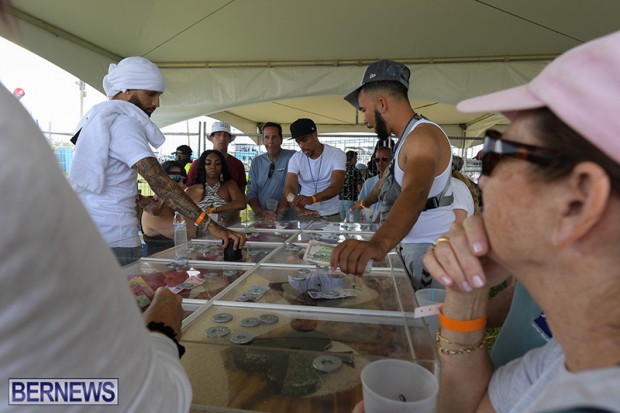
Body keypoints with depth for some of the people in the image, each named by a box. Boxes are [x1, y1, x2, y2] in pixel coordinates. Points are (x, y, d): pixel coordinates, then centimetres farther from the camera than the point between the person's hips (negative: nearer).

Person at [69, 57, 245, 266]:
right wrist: (210, 225, -33)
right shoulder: (123, 123, -16)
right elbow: (159, 181, -28)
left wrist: (134, 199, 11)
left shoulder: (96, 118, 14)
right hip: (114, 240, -10)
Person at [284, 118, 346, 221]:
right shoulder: (295, 159, -4)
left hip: (331, 215, -1)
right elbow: (289, 188, -15)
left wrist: (311, 199, -39)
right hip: (305, 214, 2)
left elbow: (336, 187, -22)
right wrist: (299, 209, -35)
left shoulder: (337, 154, -10)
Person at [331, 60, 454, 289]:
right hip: (413, 247, 9)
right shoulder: (408, 137, 11)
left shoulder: (424, 135, -22)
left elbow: (416, 193, -42)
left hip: (430, 252, -9)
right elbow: (391, 177, 28)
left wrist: (379, 243, -58)